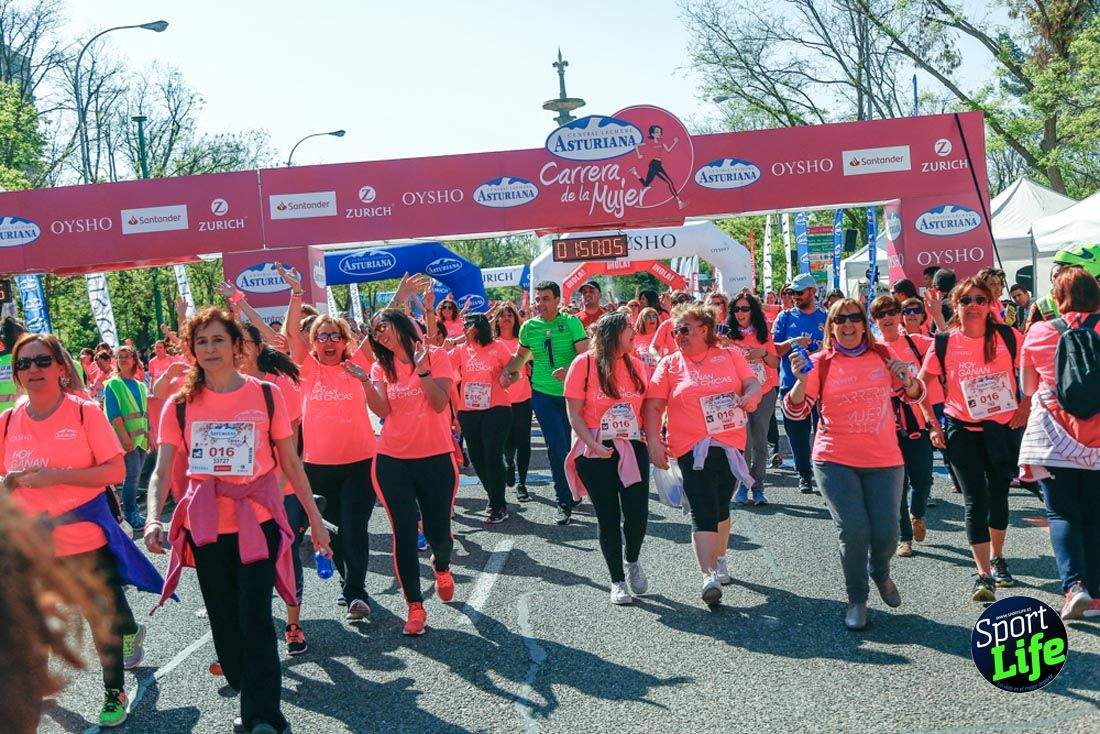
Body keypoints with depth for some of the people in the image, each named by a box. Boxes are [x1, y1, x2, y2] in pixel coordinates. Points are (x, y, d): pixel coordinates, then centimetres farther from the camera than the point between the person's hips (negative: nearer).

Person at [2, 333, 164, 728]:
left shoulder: (85, 412, -9)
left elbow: (116, 472, -13)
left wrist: (54, 476, -22)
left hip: (87, 539, -3)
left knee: (105, 618, 9)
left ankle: (114, 692, 29)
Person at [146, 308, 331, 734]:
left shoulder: (266, 395, -2)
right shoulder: (180, 406, 1)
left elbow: (291, 463, 4)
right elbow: (163, 471, -3)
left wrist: (315, 517, 5)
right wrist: (153, 518, -21)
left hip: (257, 522, -2)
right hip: (206, 528, 3)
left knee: (255, 620, -10)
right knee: (226, 623, 11)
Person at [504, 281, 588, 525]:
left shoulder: (571, 322, -8)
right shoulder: (528, 327, 2)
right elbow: (521, 354, 21)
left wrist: (569, 371, -33)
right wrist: (507, 370, 6)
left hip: (571, 392, -1)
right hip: (543, 394, 1)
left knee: (566, 447, 9)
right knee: (558, 448, -6)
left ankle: (571, 493, 30)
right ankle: (565, 502, 3)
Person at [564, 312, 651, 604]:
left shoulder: (635, 364, 6)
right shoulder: (584, 364, -7)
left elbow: (645, 405, 14)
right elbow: (574, 413, -8)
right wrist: (593, 445, -18)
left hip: (633, 448, 3)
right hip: (596, 452, -3)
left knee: (638, 514, -6)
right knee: (608, 517, 4)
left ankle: (632, 561, 25)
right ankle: (617, 580, 20)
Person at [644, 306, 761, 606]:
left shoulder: (730, 356, 8)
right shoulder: (669, 364, 3)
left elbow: (753, 384, 3)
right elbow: (653, 406, -2)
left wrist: (749, 397, -20)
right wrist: (653, 441, -12)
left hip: (730, 443, 3)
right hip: (693, 448, -2)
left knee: (721, 507, 16)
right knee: (703, 512, -12)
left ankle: (719, 560, 37)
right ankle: (709, 577, -16)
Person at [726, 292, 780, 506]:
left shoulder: (763, 334, 8)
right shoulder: (728, 335, 3)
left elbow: (776, 363, 9)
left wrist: (763, 354, -9)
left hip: (764, 393, 2)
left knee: (760, 441, 3)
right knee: (743, 441, -8)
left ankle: (758, 488, 10)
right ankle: (742, 486, 2)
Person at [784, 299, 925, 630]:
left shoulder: (882, 355, 5)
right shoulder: (821, 364, -2)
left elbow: (914, 396, 14)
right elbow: (796, 410, -7)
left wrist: (907, 379, -8)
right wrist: (801, 379, -25)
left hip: (884, 460, 2)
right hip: (836, 462, -2)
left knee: (886, 533, 0)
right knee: (853, 530, -10)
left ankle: (880, 573, 35)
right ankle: (856, 600, 13)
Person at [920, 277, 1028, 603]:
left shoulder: (1006, 336, -5)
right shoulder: (944, 343, -8)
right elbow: (920, 384, 1)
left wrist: (1025, 407, 0)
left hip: (1003, 428, 2)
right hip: (963, 430, -2)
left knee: (999, 494, 14)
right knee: (975, 499, -8)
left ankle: (997, 560, 36)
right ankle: (984, 577, -9)